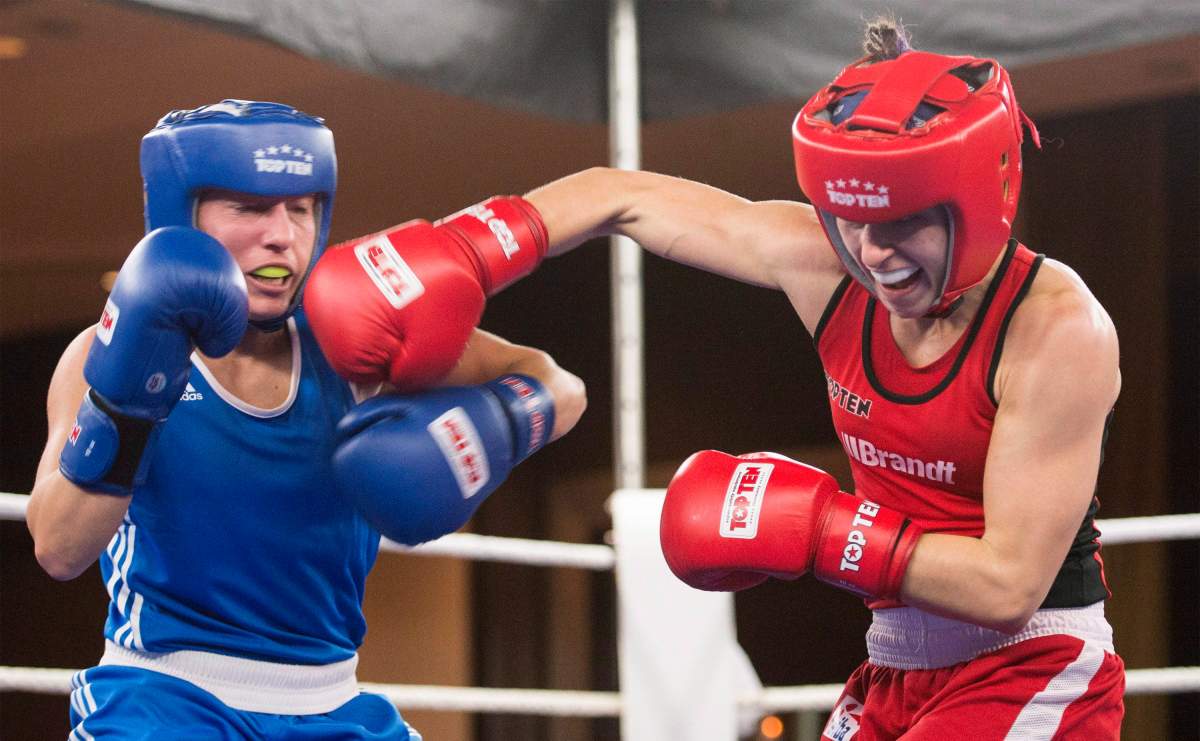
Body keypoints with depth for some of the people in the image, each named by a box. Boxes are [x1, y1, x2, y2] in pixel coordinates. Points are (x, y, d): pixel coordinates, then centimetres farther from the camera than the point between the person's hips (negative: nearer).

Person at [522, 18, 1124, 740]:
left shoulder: (1055, 328, -21)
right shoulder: (829, 271, -6)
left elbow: (1008, 586, -24)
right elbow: (620, 199, 5)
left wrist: (813, 529, -24)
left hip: (1034, 679, -6)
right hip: (897, 674, 6)